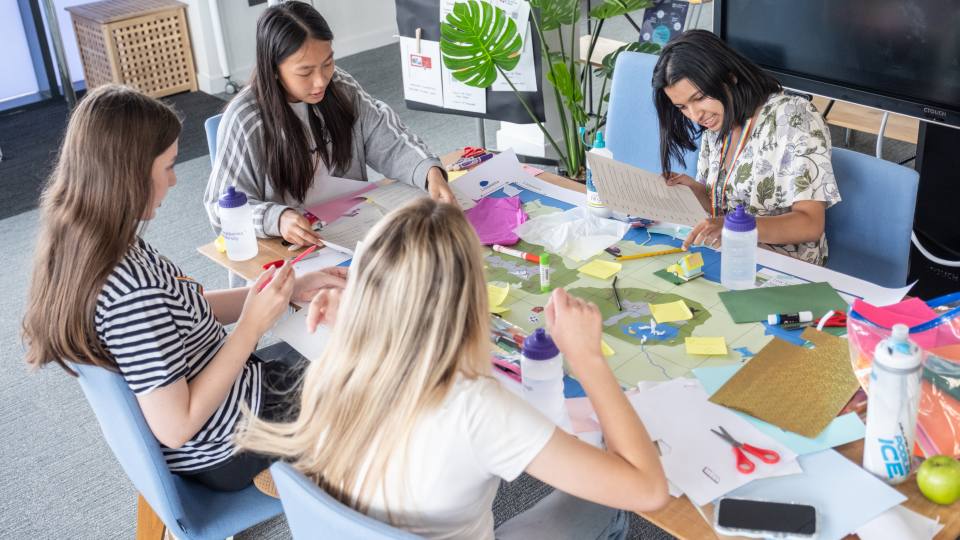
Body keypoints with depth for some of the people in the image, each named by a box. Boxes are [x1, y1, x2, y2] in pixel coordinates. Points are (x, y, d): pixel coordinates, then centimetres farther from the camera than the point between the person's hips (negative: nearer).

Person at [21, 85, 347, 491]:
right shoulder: (132, 291, -37)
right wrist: (252, 325, -25)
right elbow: (175, 427, -30)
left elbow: (186, 309, 2)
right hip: (226, 452, -8)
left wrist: (290, 289, -2)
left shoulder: (79, 245, -9)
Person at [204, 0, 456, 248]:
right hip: (292, 248, -4)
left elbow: (389, 142, -3)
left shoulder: (341, 89, -2)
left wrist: (430, 171, -24)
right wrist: (276, 219, -31)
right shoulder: (244, 120, -15)